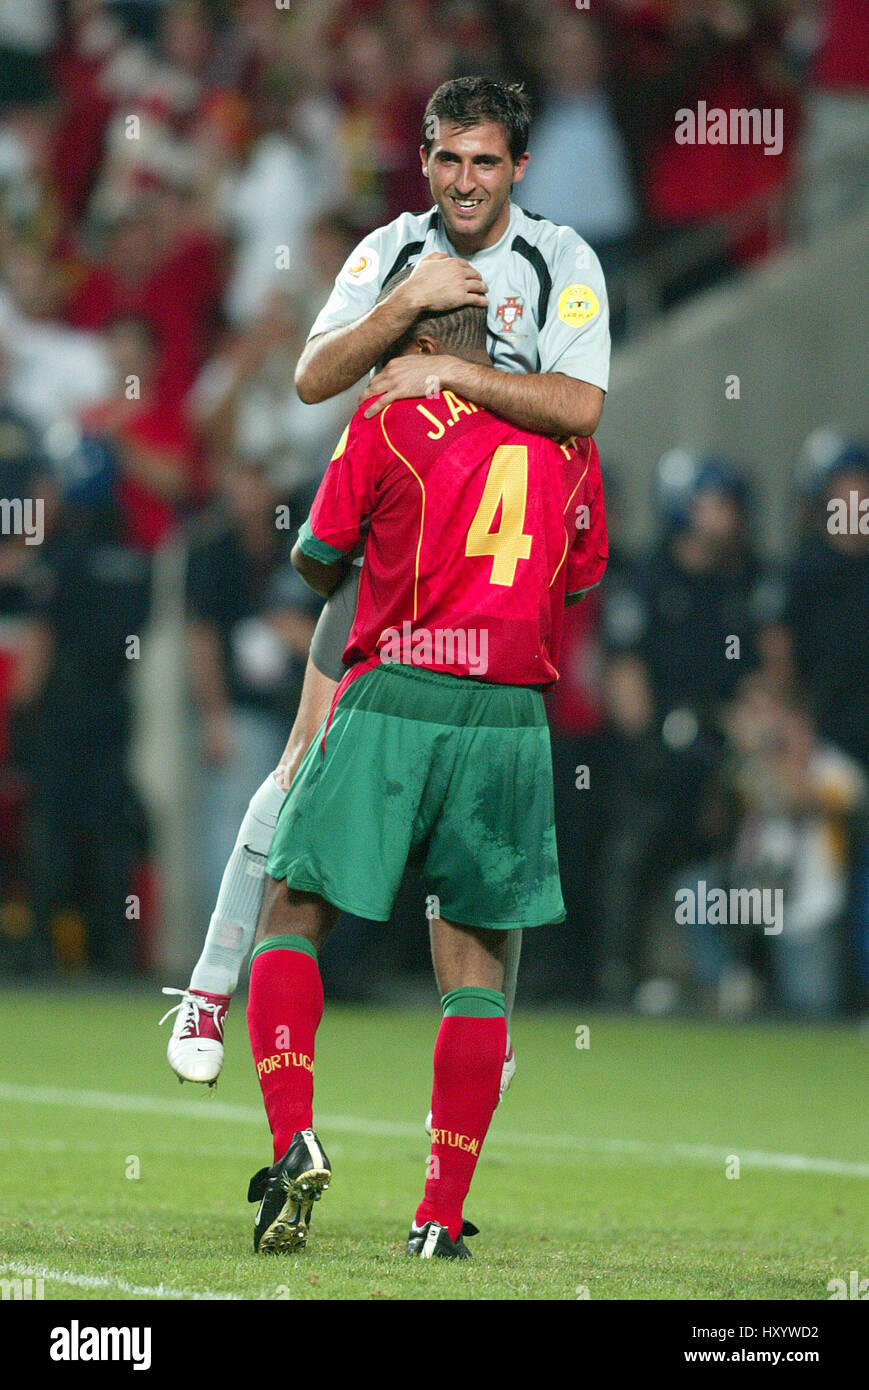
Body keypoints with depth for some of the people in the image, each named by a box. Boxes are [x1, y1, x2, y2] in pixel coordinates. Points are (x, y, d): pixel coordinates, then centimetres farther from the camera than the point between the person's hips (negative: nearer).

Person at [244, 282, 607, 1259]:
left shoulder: (391, 423, 0)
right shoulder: (568, 438, 11)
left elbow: (317, 558, 9)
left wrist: (325, 573, 32)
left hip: (395, 700, -3)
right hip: (513, 718, 3)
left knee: (292, 917, 9)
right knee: (475, 959, 8)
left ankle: (293, 1139, -12)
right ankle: (443, 1214, 3)